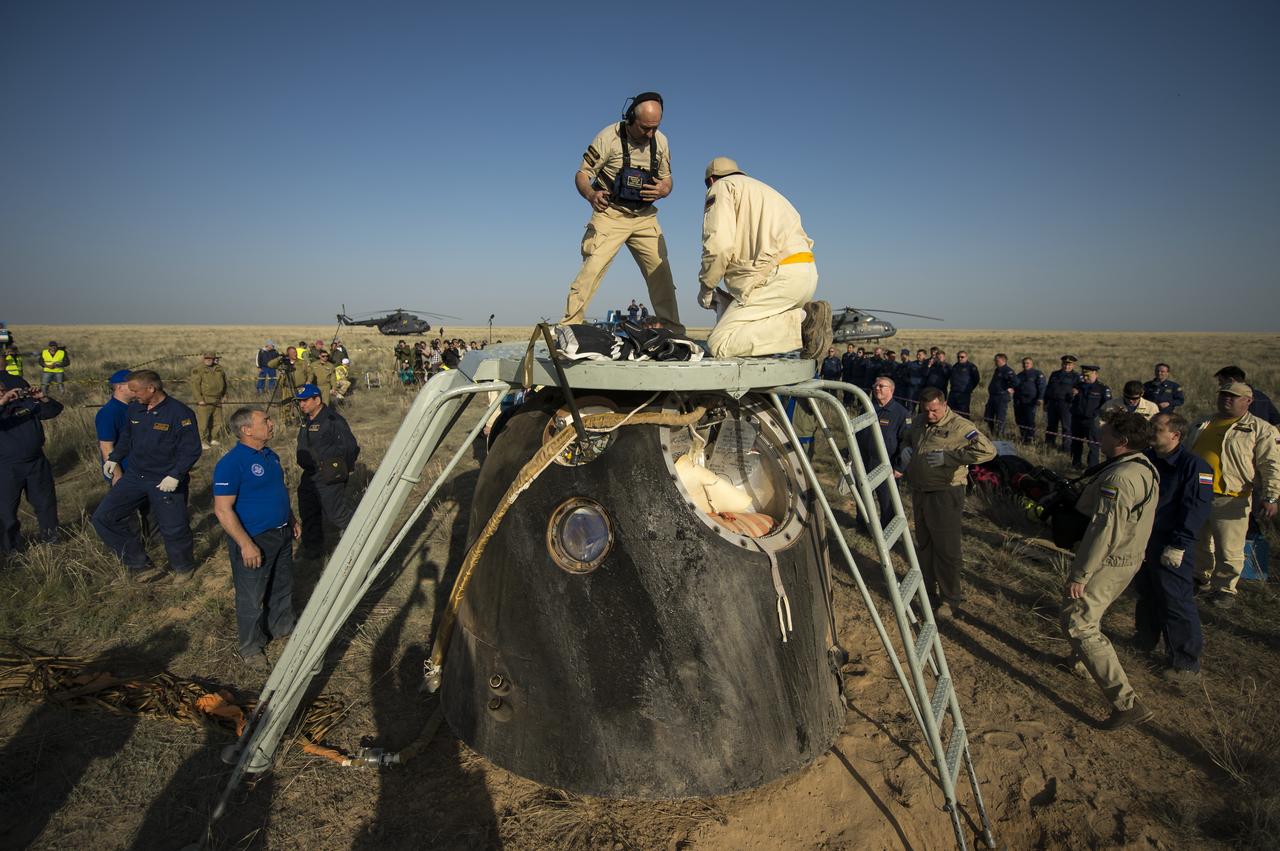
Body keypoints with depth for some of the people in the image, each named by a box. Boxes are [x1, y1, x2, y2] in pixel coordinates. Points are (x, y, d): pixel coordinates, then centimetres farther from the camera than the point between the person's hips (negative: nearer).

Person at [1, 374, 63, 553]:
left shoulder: (27, 403, 0)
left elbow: (55, 410, 0)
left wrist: (42, 398, -17)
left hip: (37, 463, 3)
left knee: (46, 502, 17)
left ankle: (50, 535, 38)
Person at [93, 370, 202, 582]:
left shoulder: (180, 413, -17)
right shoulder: (134, 408, 3)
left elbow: (191, 450, -17)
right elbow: (126, 437, 21)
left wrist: (175, 476, -24)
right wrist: (114, 459, 10)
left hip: (166, 482, -7)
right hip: (134, 476, 7)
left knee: (173, 528, 0)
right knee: (103, 517, 2)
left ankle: (184, 568, 30)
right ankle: (140, 566, 11)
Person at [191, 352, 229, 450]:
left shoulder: (219, 369, 9)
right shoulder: (198, 370, -8)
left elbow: (224, 382, 22)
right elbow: (195, 385, -13)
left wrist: (222, 395, 18)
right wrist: (199, 399, -18)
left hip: (217, 401, 6)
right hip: (204, 402, -6)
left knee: (217, 422, 12)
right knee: (203, 423, -4)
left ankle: (214, 439, 26)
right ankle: (203, 442, 4)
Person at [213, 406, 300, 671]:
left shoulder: (270, 456, 6)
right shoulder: (231, 463, -21)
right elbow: (222, 509, -22)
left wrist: (292, 520, 20)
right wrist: (245, 544, -23)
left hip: (281, 534, 8)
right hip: (253, 540, -8)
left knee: (282, 587, 22)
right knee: (252, 598, 6)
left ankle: (282, 627, 42)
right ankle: (251, 648, 24)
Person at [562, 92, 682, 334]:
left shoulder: (661, 141, 2)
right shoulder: (608, 137, -12)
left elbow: (667, 180, 11)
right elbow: (581, 175, -10)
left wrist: (662, 191, -14)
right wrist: (591, 195, -33)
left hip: (644, 217, 4)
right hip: (610, 214, -4)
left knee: (661, 273, -2)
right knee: (592, 268, -18)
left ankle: (674, 331, 9)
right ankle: (568, 328, -13)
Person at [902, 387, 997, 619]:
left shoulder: (959, 426, -15)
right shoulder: (919, 422, 7)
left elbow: (987, 451, -26)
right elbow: (909, 442, 29)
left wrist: (947, 457, -28)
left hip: (945, 495, -7)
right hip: (919, 493, 7)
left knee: (946, 549, 1)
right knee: (923, 545, 20)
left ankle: (950, 600, 17)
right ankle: (928, 589, 37)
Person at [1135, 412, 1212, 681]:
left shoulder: (1193, 465, -15)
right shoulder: (1146, 459, 7)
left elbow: (1197, 508, -18)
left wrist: (1178, 545, -20)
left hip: (1170, 549, -7)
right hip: (1141, 541, 7)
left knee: (1176, 603, -2)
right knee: (1146, 594, 20)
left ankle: (1186, 662, 10)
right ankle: (1145, 640, 38)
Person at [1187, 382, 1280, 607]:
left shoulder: (1261, 429, -2)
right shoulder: (1202, 425, 15)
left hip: (1229, 500, -5)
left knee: (1229, 550, -1)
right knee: (1198, 543, 18)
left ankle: (1225, 589, 16)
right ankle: (1201, 578, 36)